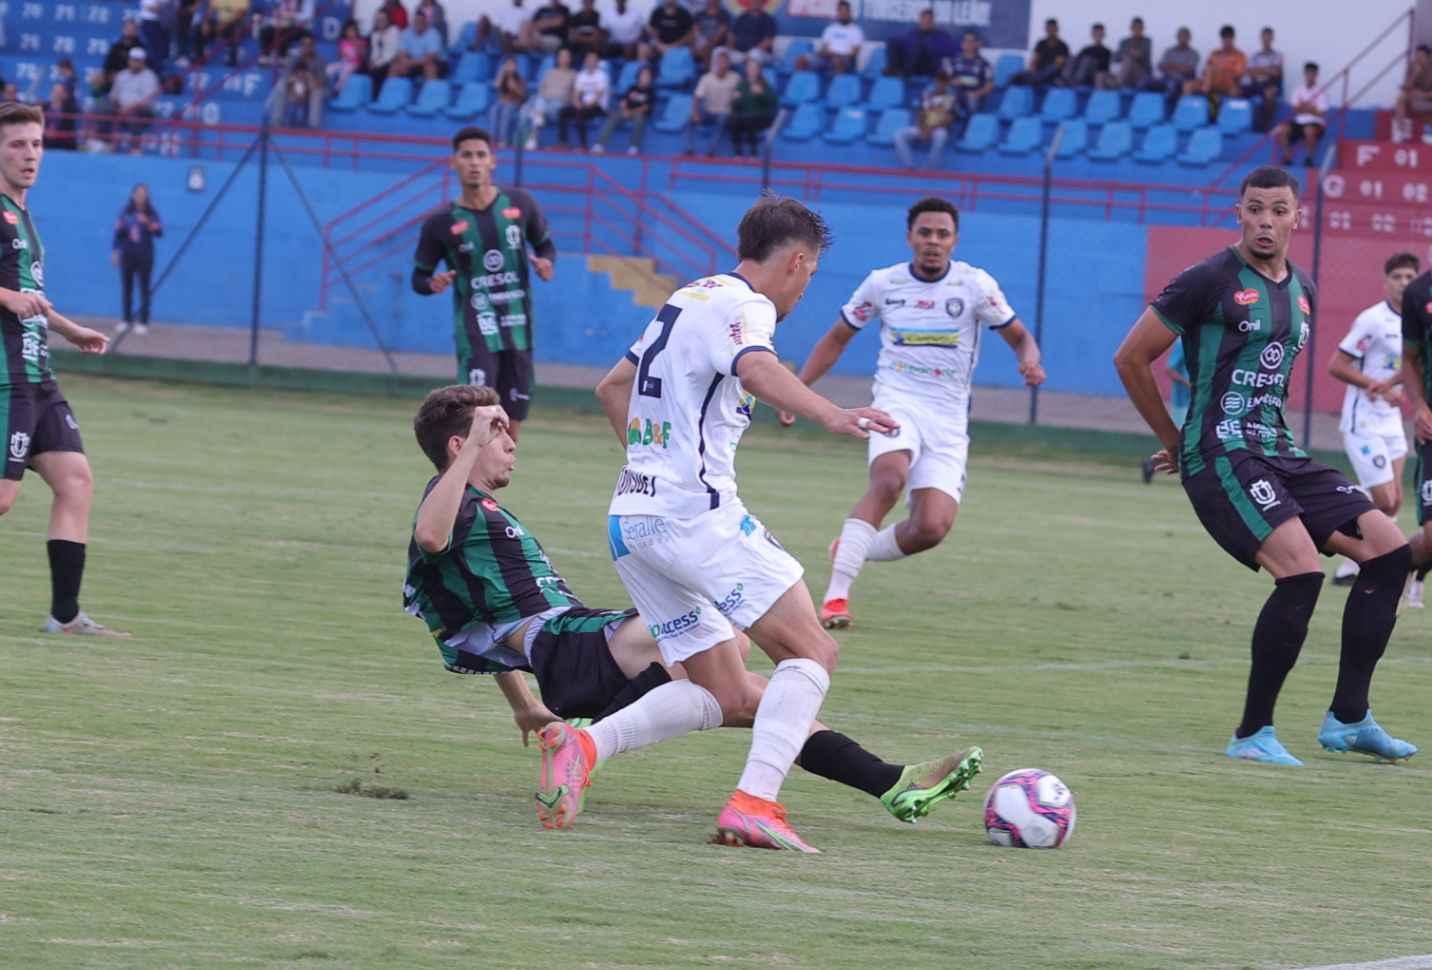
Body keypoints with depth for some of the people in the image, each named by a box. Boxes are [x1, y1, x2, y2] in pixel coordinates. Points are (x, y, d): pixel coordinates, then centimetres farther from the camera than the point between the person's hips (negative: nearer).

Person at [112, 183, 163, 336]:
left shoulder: (151, 214, 0)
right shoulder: (125, 212, 6)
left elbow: (159, 232, -9)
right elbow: (118, 232, 11)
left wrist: (148, 223, -25)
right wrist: (115, 251, 8)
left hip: (144, 256, -2)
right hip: (127, 255, 2)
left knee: (144, 289, -4)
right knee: (127, 288, 6)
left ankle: (143, 322, -3)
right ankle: (126, 319, 13)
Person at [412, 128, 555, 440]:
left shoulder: (519, 204, 4)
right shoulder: (442, 224, -2)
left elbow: (544, 244, 18)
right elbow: (419, 277, 6)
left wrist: (546, 262, -5)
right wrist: (433, 283, -18)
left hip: (518, 331, 4)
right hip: (476, 331, -4)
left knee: (510, 427, 7)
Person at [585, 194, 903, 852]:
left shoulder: (687, 300, 22)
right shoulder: (741, 305, -6)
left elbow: (612, 388, 34)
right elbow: (755, 368, -30)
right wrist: (829, 415, -43)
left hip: (631, 520, 9)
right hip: (697, 514, -9)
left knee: (729, 698, 9)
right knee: (812, 652, -8)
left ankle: (582, 746, -8)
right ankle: (753, 804, -24)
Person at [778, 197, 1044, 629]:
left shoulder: (975, 285, 0)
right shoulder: (882, 283, 4)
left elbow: (1020, 337, 8)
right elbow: (837, 338, 16)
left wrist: (1030, 361, -16)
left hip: (948, 418, 1)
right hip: (897, 402, -1)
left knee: (932, 528, -15)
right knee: (890, 479, -34)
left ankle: (850, 551, 15)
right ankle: (836, 593, -33)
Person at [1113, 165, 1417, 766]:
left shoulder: (1302, 291, 15)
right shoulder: (1210, 281, -8)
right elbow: (1131, 359, -3)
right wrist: (1176, 441, 4)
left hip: (1280, 454, 8)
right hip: (1222, 456, -8)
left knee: (1389, 549, -1)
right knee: (1301, 570, -24)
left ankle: (1348, 718, 4)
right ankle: (1253, 735, -13)